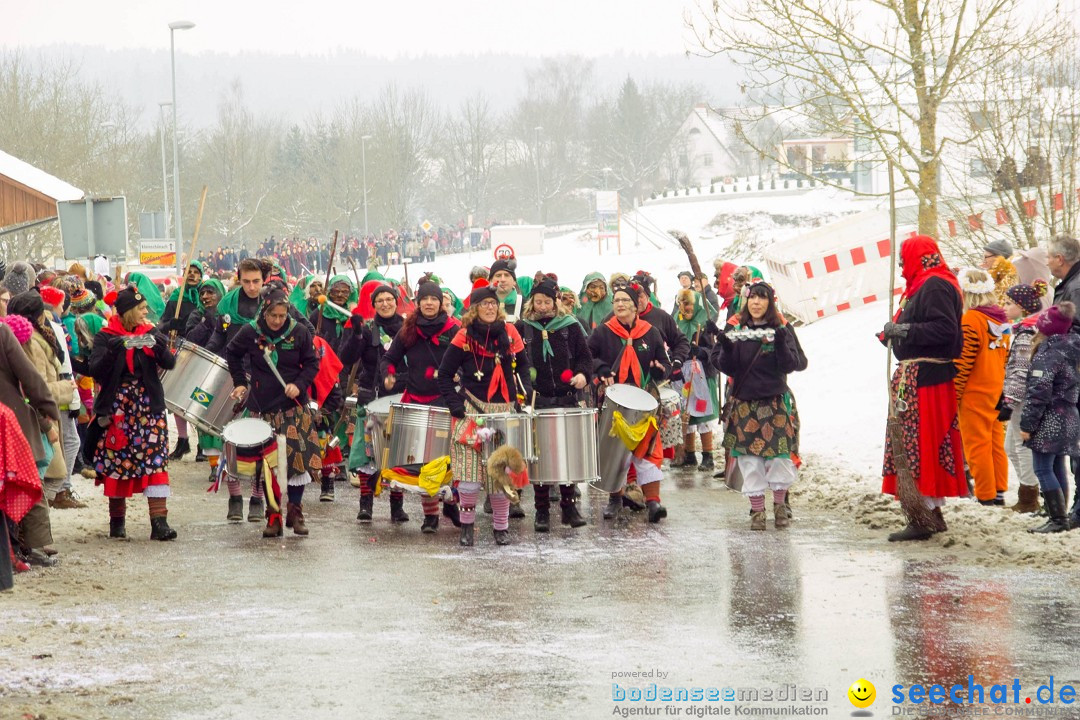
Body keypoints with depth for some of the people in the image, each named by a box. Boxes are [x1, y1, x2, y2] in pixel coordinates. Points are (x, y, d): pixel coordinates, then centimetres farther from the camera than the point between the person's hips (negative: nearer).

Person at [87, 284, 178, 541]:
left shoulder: (150, 333, 7)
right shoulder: (106, 337, 0)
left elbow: (169, 363, -5)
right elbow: (96, 370, -13)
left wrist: (158, 345, -24)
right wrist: (116, 348, -27)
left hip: (148, 406, 1)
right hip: (116, 407, -1)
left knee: (155, 461, -9)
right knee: (116, 462, 4)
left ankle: (159, 521, -14)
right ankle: (117, 520, 18)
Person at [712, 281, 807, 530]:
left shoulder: (782, 330, 0)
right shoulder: (736, 331, 5)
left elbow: (792, 365, -7)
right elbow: (727, 367, 2)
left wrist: (781, 344, -24)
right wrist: (726, 348, -17)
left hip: (776, 402, -1)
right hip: (744, 403, 1)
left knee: (780, 453, -2)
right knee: (749, 456, -1)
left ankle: (780, 504, 16)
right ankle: (757, 509, 6)